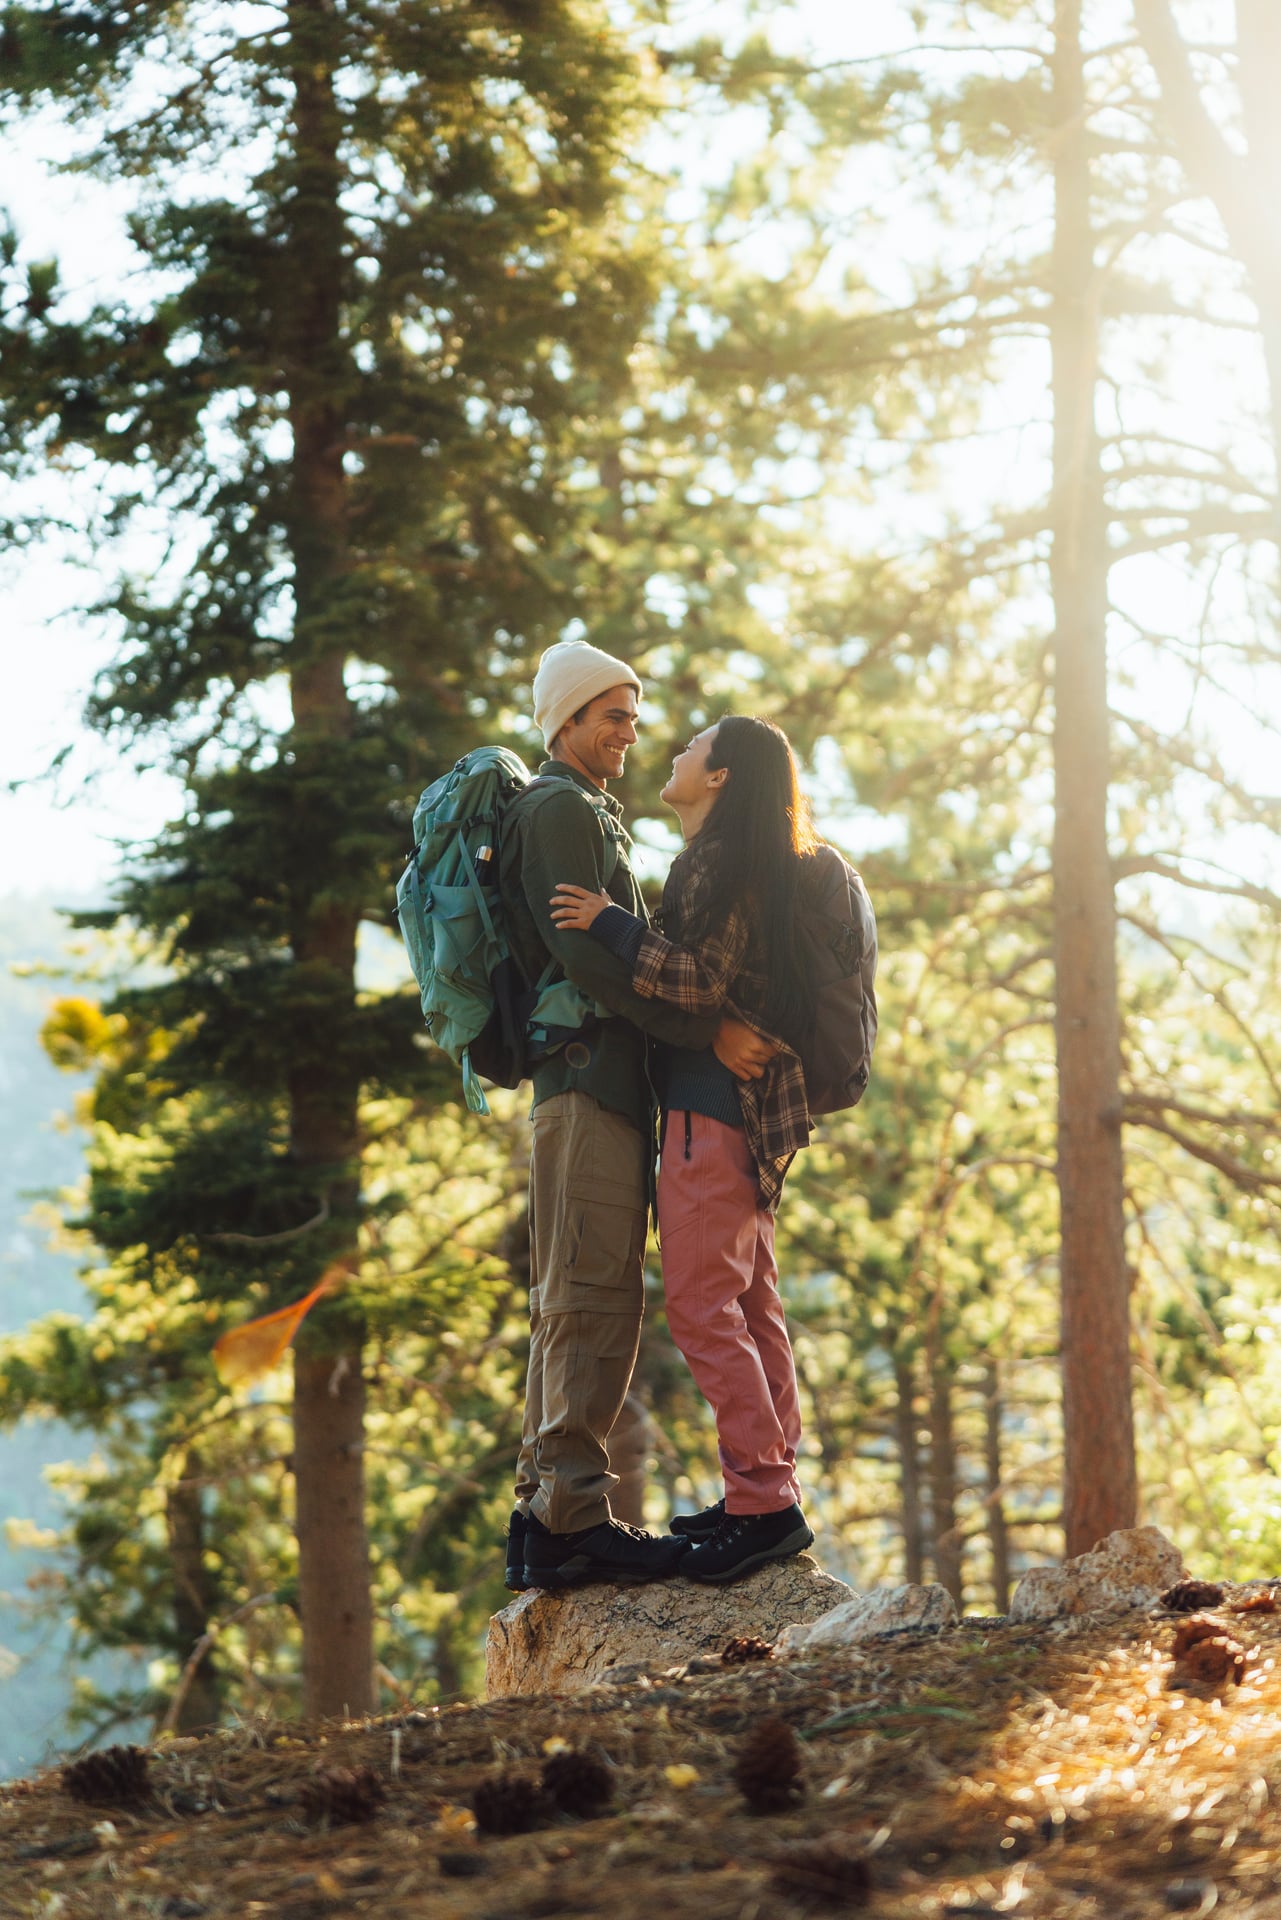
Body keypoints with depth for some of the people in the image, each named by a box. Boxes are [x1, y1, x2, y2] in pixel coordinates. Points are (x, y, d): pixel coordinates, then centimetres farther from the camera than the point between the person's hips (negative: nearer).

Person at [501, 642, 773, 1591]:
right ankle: (573, 1515, -16)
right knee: (595, 1297, -13)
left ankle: (545, 1513, 12)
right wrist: (708, 1030, -22)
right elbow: (586, 954, -18)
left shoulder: (585, 814, 26)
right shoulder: (558, 809, -7)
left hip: (596, 1081, 11)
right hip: (591, 1077, -11)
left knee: (575, 1301, 10)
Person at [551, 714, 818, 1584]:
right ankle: (769, 1494, 14)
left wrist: (610, 924, -18)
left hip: (713, 1103, -11)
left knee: (701, 1303, -13)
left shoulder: (717, 861, -12)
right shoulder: (744, 863, 20)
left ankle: (765, 1503, -16)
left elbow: (702, 979, -20)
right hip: (752, 1107, 11)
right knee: (750, 1301, 12)